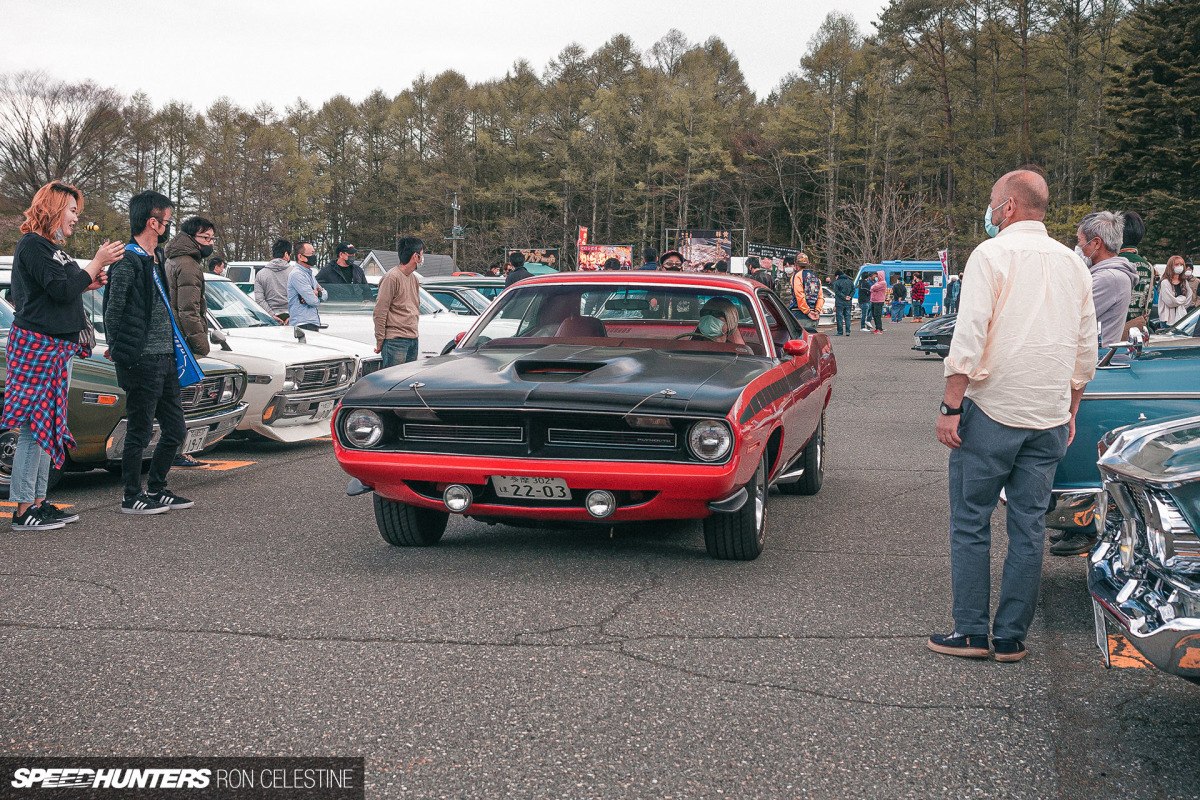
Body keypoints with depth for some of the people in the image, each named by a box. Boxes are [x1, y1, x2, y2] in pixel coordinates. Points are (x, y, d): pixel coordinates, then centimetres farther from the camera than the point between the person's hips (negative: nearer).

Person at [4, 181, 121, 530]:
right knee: (35, 426, -9)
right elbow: (61, 291, -19)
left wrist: (87, 283, 11)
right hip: (38, 345, -10)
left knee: (47, 428, 11)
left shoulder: (49, 247, 20)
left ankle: (38, 503, 15)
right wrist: (97, 263, -12)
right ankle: (23, 510, -7)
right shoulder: (34, 245, -11)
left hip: (57, 346, 10)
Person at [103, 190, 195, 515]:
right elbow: (112, 312, -10)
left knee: (175, 430, 13)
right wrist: (119, 349, 1)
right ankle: (132, 497, 11)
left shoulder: (156, 259, 16)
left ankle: (156, 490, 25)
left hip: (165, 360, 9)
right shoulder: (128, 261, -13)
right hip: (142, 362, -9)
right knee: (139, 432, 0)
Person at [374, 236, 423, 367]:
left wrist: (414, 333, 17)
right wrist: (380, 341, -11)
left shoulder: (414, 279, 17)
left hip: (413, 340, 9)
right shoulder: (392, 277, -12)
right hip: (395, 340, -9)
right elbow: (379, 312, -12)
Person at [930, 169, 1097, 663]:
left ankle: (970, 632, 7)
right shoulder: (1073, 265, 12)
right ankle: (1012, 637, 12)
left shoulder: (992, 254, -7)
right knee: (1029, 528, 8)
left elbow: (969, 337, -14)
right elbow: (1086, 350, 15)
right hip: (1049, 418, 5)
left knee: (970, 524, 4)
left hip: (992, 410, -5)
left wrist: (951, 408, -12)